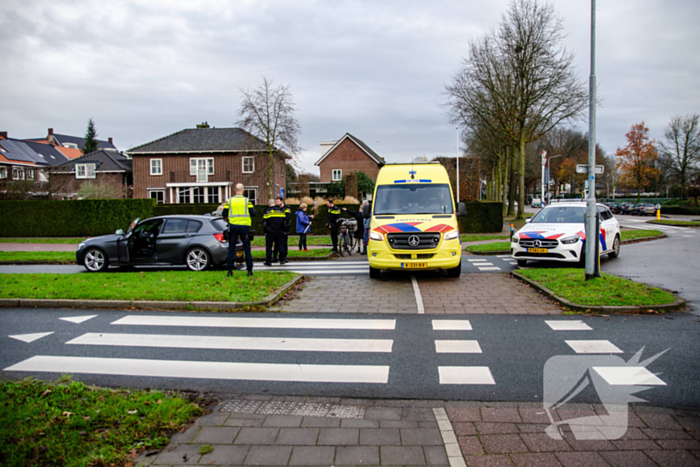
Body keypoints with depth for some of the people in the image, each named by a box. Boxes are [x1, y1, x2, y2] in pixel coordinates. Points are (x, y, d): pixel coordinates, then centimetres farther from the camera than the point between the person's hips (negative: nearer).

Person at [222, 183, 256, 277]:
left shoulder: (229, 201, 1)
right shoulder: (247, 201, -3)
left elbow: (224, 215, 1)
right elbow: (253, 214, -5)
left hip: (233, 226, 1)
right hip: (244, 226, -1)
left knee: (231, 249, 7)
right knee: (247, 249, 6)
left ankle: (230, 270, 5)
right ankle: (249, 270, 6)